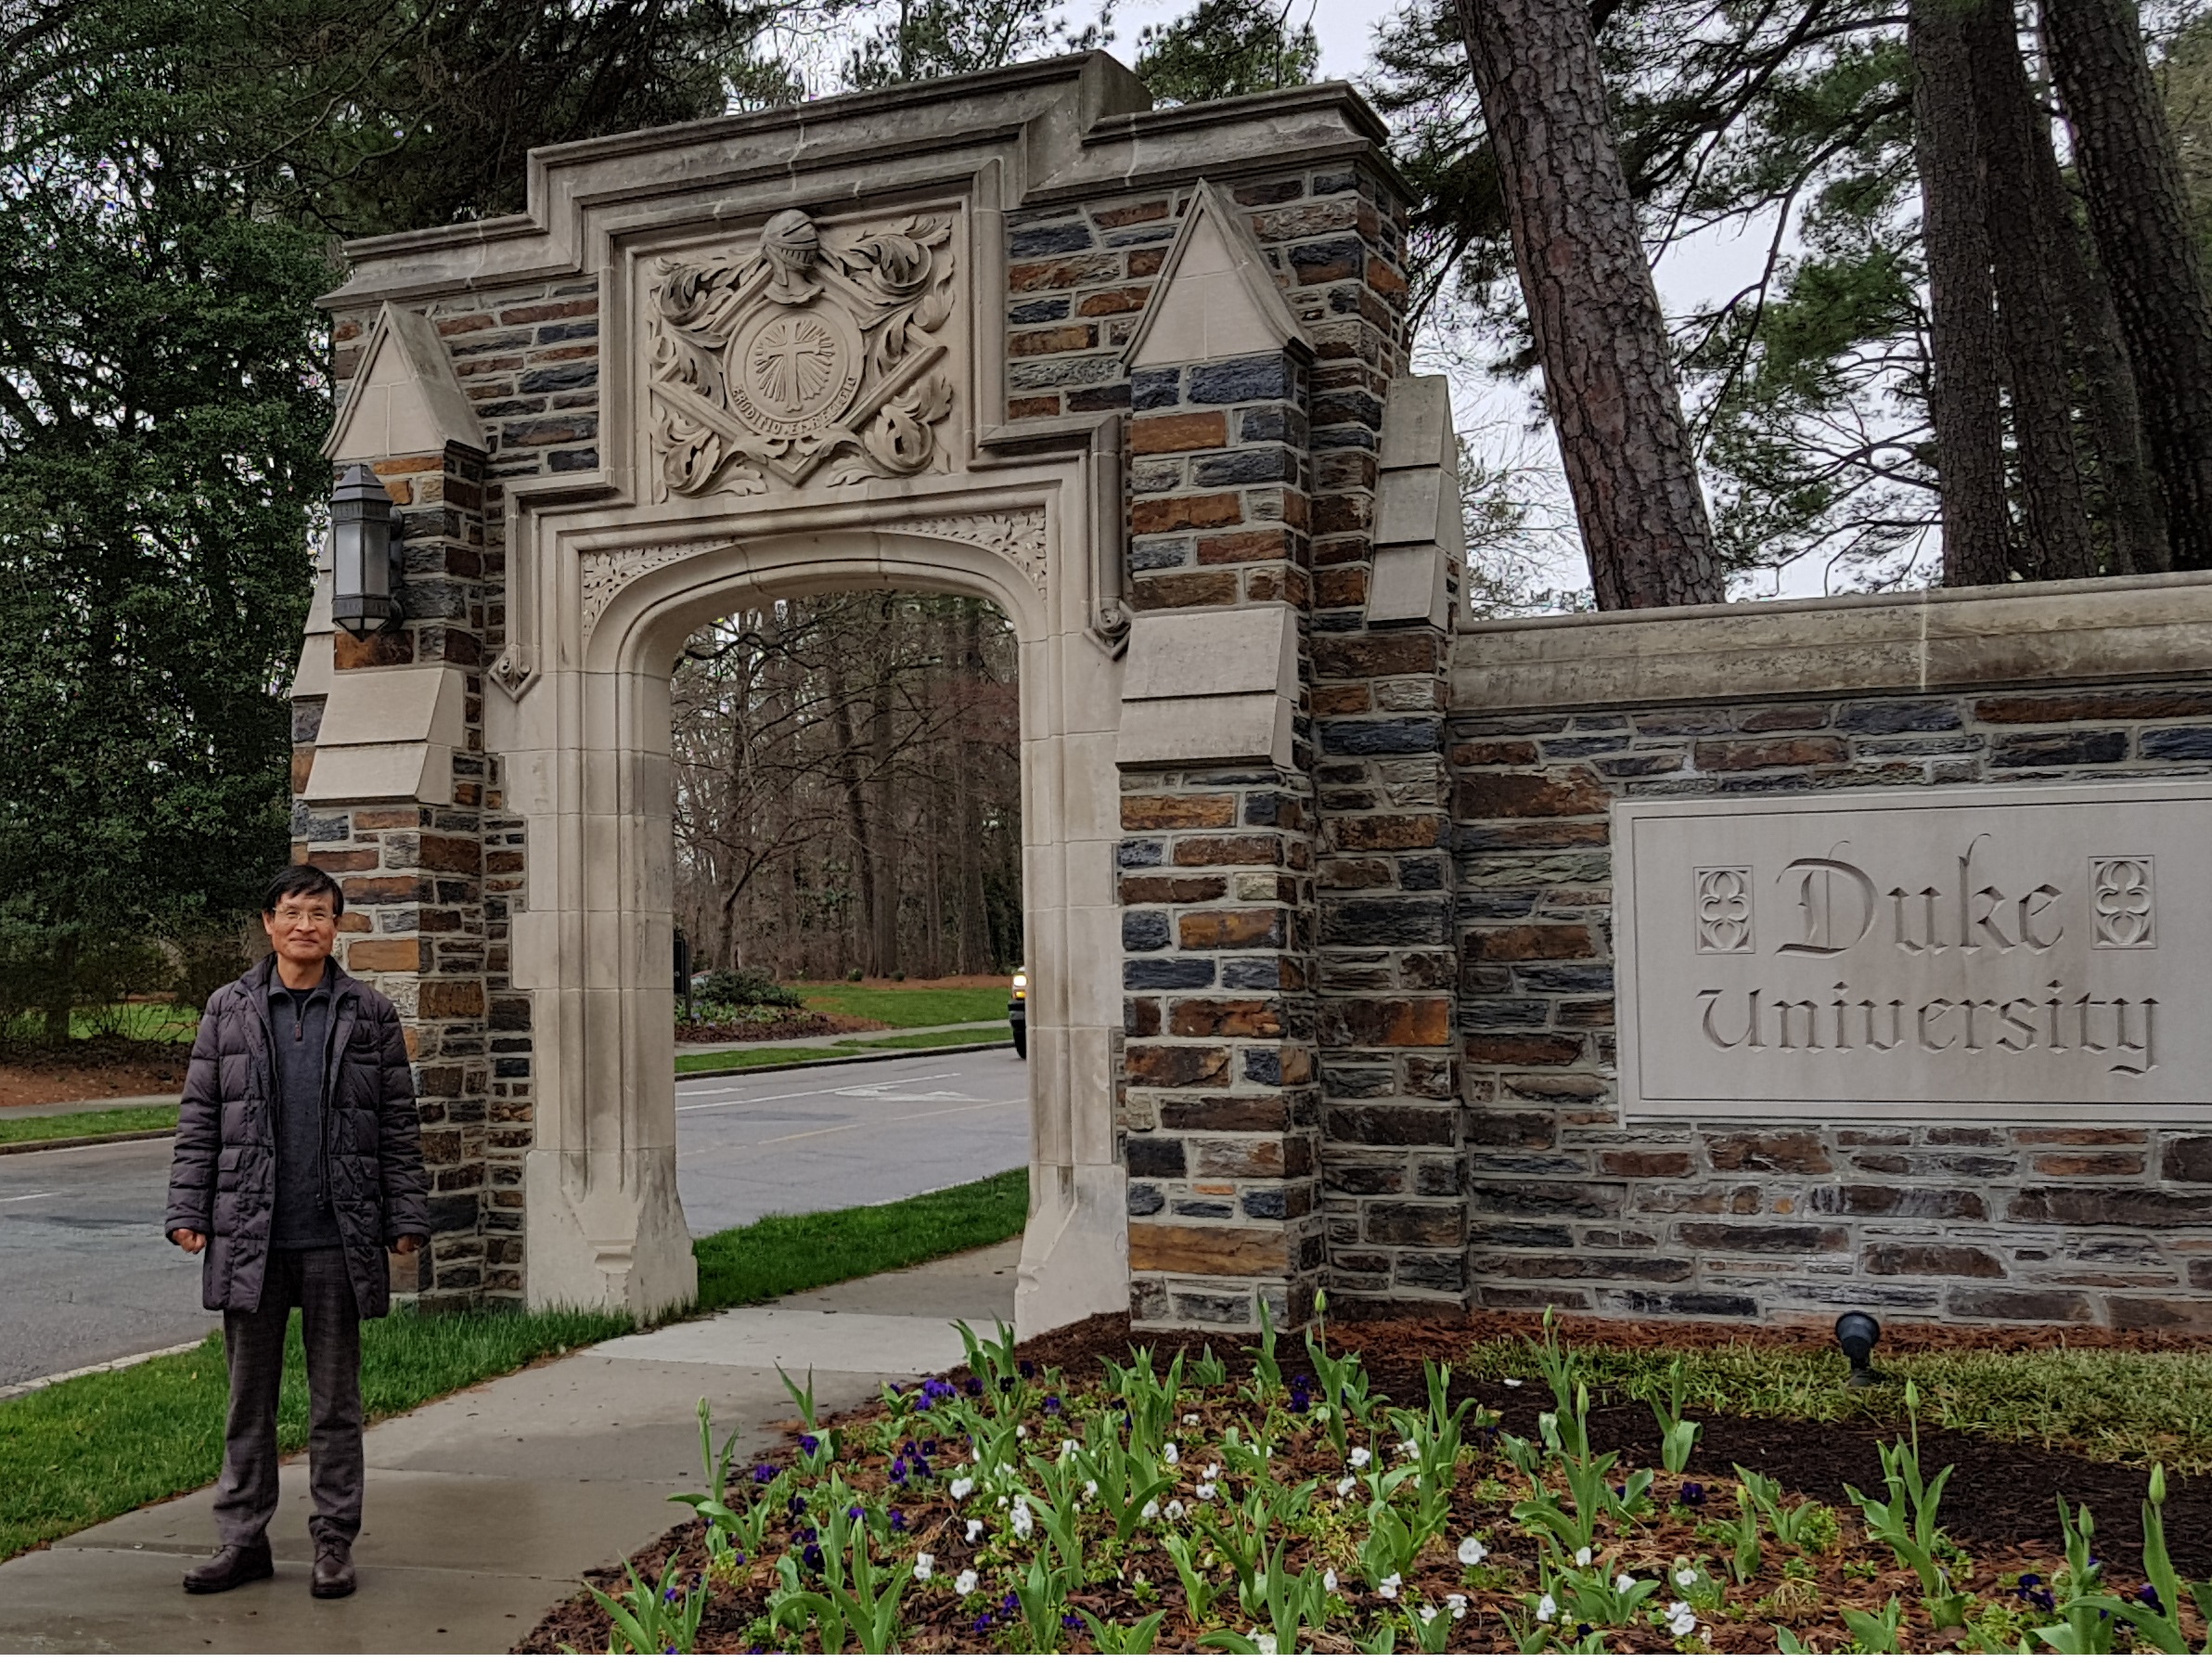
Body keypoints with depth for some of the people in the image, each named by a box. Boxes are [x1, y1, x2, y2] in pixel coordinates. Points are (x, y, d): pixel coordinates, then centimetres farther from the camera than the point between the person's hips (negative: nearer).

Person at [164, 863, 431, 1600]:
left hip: (338, 1236, -1)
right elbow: (199, 1118, 6)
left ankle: (334, 1541, 16)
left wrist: (407, 1219, -1)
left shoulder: (370, 1014, 4)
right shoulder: (228, 1011, 5)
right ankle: (243, 1538, 19)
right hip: (249, 1235, 1)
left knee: (336, 1397, 7)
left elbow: (398, 1124, 4)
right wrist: (188, 1211, -1)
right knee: (250, 1393, 9)